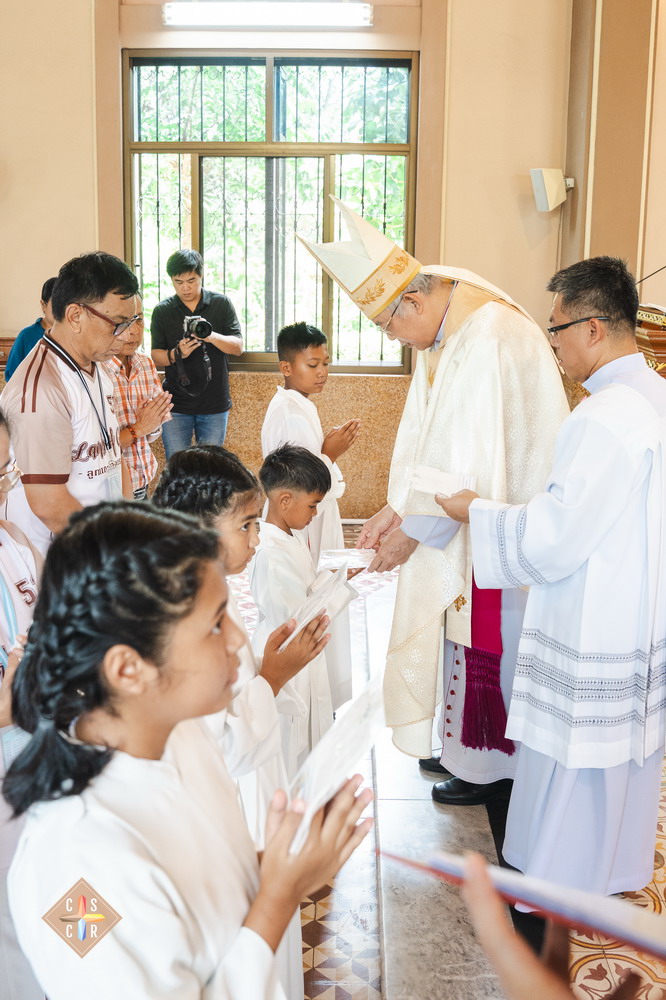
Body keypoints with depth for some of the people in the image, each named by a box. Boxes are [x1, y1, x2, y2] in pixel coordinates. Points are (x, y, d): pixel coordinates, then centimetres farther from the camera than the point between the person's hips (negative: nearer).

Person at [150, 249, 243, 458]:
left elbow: (238, 347, -4)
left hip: (215, 404, 0)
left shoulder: (221, 304, 2)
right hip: (176, 404, 0)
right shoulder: (162, 311, 4)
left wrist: (211, 336, -24)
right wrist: (176, 353, -21)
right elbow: (155, 356, 1)